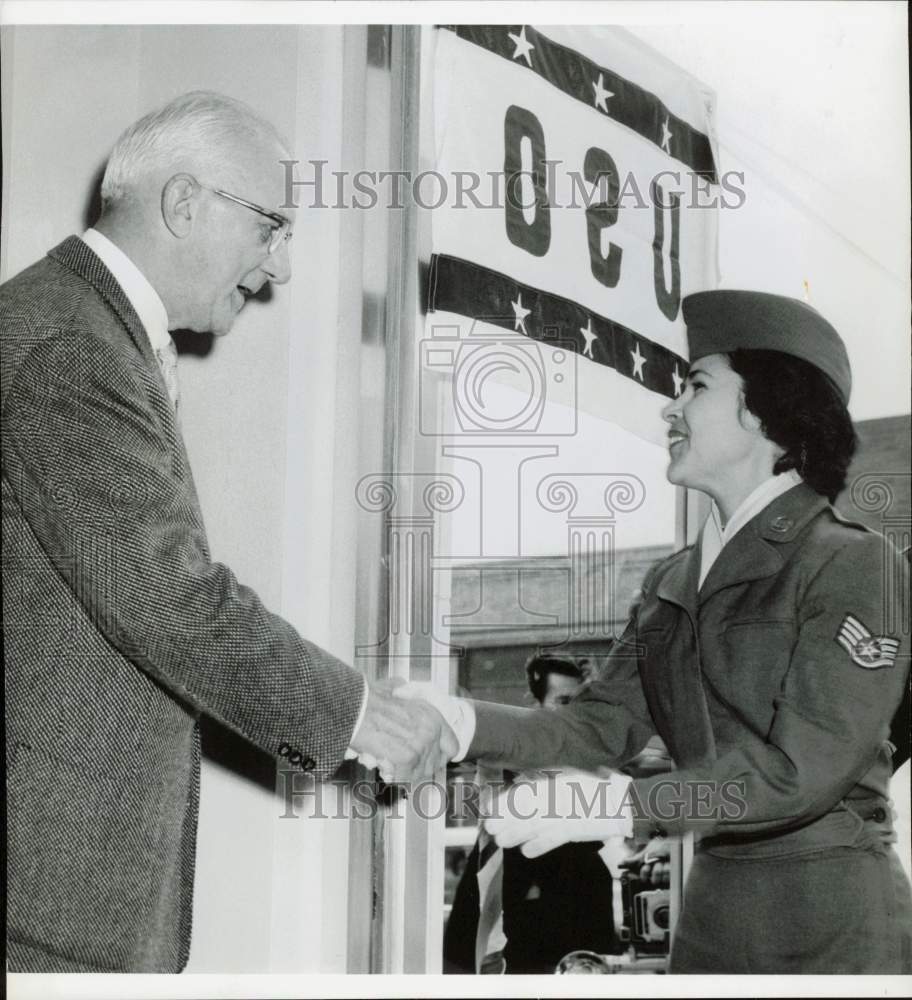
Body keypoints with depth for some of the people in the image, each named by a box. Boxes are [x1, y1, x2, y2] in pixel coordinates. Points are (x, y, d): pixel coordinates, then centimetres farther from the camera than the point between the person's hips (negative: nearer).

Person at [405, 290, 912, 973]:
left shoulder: (855, 565, -12)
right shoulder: (675, 583, 10)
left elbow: (803, 768, -19)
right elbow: (605, 724, 4)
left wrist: (620, 806, -25)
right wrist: (465, 722, -11)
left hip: (834, 916, -6)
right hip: (712, 908, 6)